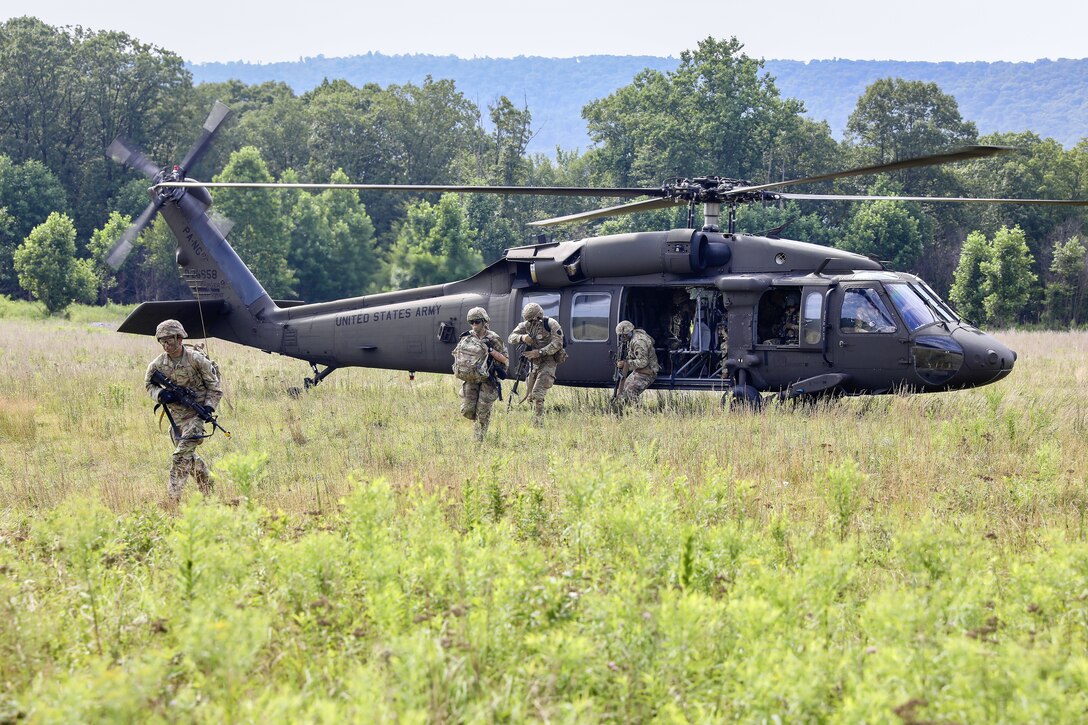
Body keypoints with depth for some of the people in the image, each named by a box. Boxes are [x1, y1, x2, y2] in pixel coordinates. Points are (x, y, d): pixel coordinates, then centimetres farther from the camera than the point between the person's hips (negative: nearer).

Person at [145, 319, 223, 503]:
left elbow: (214, 384, -6)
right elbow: (148, 384, 12)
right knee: (188, 456, 16)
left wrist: (209, 407, -17)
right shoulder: (158, 364, -2)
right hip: (176, 416, 6)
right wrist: (161, 394, -10)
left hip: (195, 414, -6)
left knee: (181, 455, -16)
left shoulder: (196, 359, -15)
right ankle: (208, 490, 34)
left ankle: (173, 497, -18)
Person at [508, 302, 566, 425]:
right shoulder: (526, 325, 4)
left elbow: (557, 344, -18)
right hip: (534, 363, 7)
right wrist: (522, 338, -26)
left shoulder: (550, 324, -13)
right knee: (531, 395, 11)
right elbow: (511, 338, -3)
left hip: (548, 362, -7)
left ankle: (537, 423, -20)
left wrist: (540, 352, -25)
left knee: (537, 393, -20)